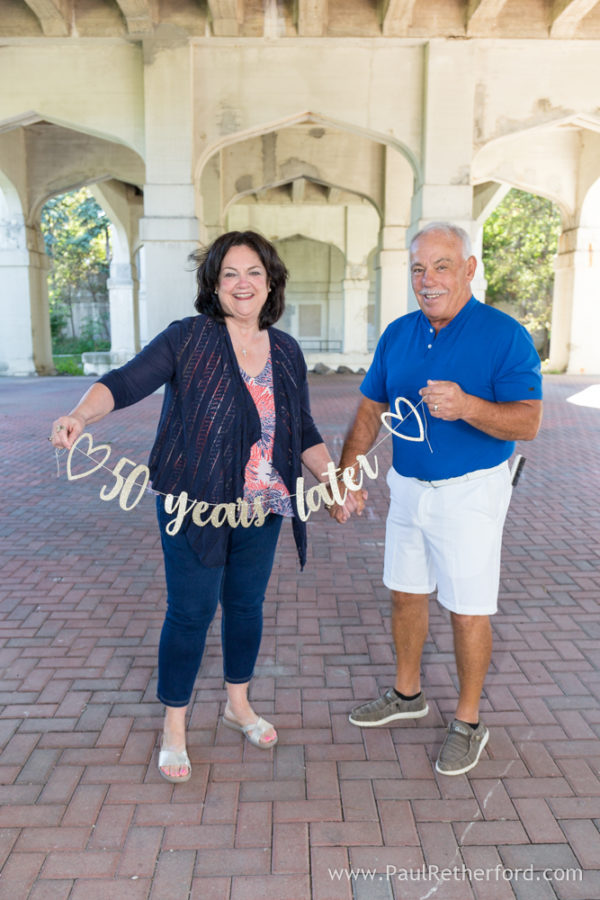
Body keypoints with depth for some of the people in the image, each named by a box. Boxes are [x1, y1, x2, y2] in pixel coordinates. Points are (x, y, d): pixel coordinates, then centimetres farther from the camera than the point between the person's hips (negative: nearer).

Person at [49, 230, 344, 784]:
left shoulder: (287, 352, 7)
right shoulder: (189, 338, -7)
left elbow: (304, 431, 13)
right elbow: (126, 382, -17)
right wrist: (80, 416, -36)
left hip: (261, 509, 4)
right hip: (195, 506, -4)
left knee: (246, 603, 16)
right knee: (191, 612, 3)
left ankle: (238, 705, 39)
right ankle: (174, 728, 25)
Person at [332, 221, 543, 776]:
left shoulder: (504, 335, -13)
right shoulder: (398, 334, 4)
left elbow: (528, 422, -19)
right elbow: (371, 410, 9)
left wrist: (465, 406, -36)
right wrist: (345, 474, 2)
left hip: (471, 491, -5)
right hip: (408, 486, 6)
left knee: (467, 610, 4)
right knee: (406, 594, 17)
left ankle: (468, 722, 24)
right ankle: (407, 694, 38)